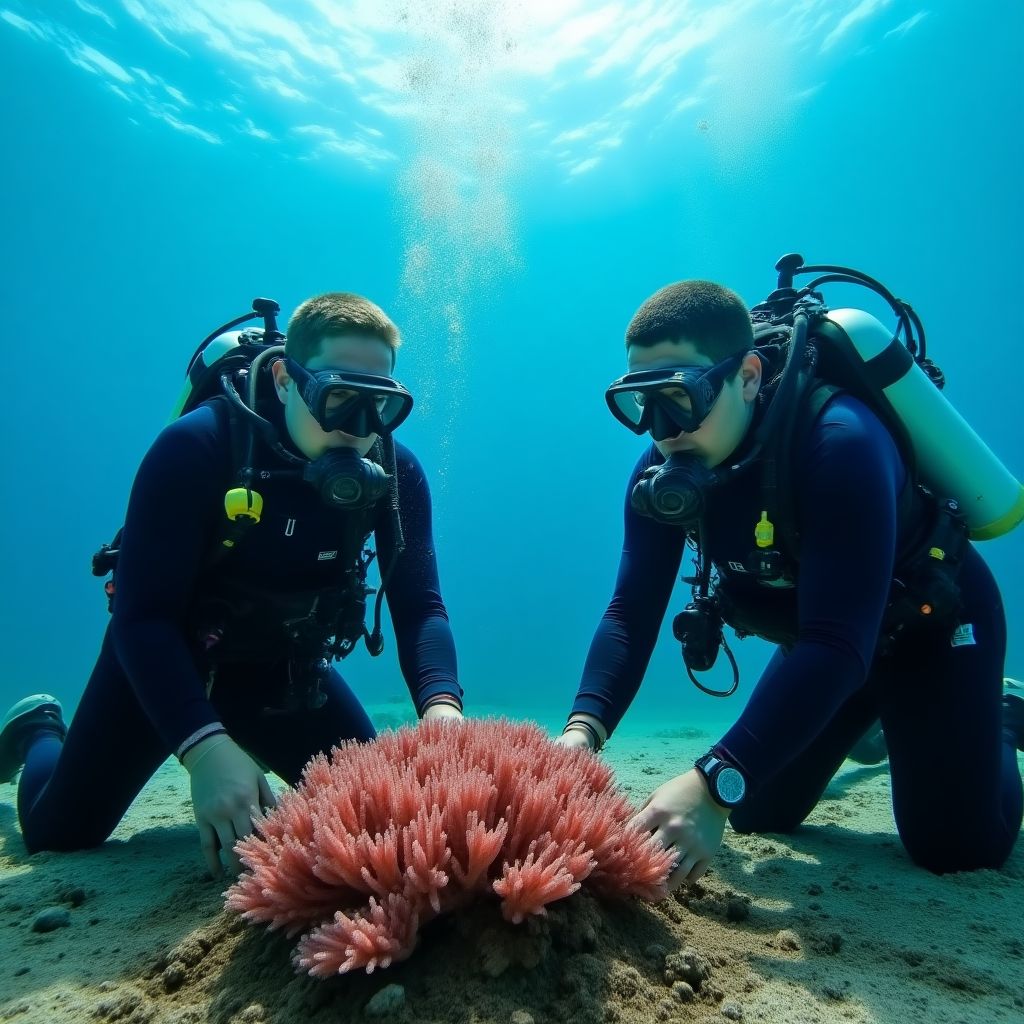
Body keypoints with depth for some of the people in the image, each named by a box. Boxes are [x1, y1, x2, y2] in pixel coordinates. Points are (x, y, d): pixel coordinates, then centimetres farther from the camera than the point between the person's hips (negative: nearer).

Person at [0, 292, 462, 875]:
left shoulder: (396, 474, -18)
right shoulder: (197, 448, -28)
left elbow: (420, 607, -19)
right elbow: (143, 616, -31)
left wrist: (442, 706, -38)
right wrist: (205, 746, -44)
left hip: (286, 669, 3)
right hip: (162, 657, -2)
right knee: (61, 834, 1)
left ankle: (261, 762, 32)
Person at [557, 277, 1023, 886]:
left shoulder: (839, 444, -37)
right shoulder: (662, 474, -18)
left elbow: (839, 644, -43)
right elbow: (631, 613, -20)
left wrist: (715, 785, -51)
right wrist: (583, 729, -36)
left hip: (932, 621, -5)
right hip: (822, 637, 5)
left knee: (954, 846, -10)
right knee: (758, 815, 9)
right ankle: (872, 723, 36)